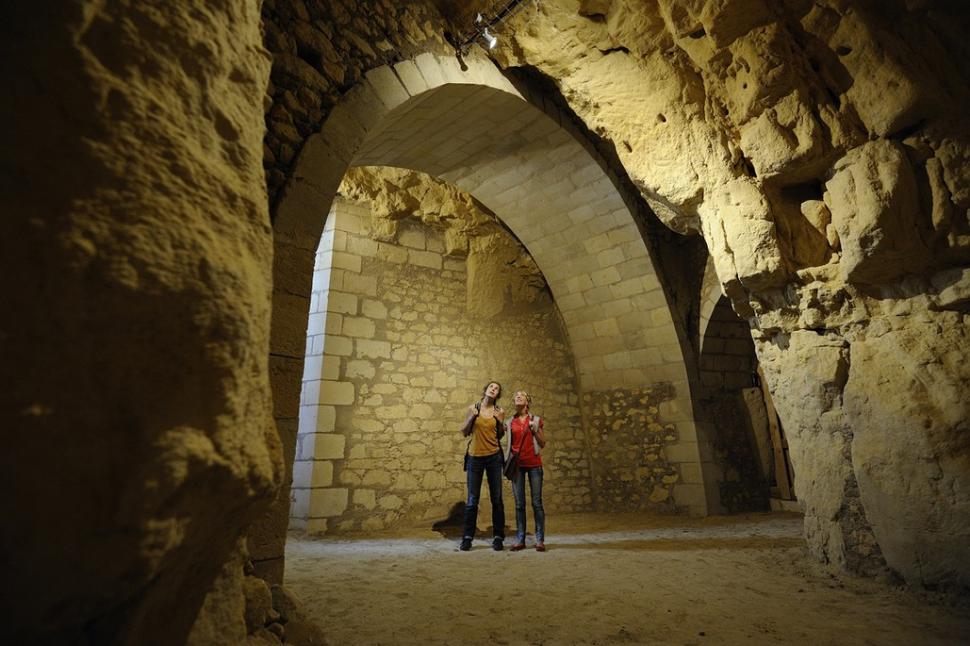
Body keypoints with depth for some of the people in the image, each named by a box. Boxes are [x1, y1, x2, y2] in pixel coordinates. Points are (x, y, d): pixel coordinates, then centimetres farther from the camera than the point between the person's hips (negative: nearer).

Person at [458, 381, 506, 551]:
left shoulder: (499, 411, 2)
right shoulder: (473, 408, 1)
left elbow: (500, 436, 7)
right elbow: (464, 432, 4)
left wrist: (501, 421, -10)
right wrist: (472, 417, -11)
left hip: (494, 457, 1)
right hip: (475, 457, -1)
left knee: (496, 499, 5)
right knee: (472, 499, 3)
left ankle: (498, 537, 15)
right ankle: (467, 537, 13)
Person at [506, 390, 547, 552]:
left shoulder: (536, 420, 5)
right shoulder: (511, 422, 10)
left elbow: (542, 444, 7)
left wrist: (534, 430, -9)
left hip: (534, 464, -2)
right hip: (517, 464, 2)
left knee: (537, 502, -1)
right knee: (519, 503, 4)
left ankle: (540, 540, 5)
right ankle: (520, 540, 9)